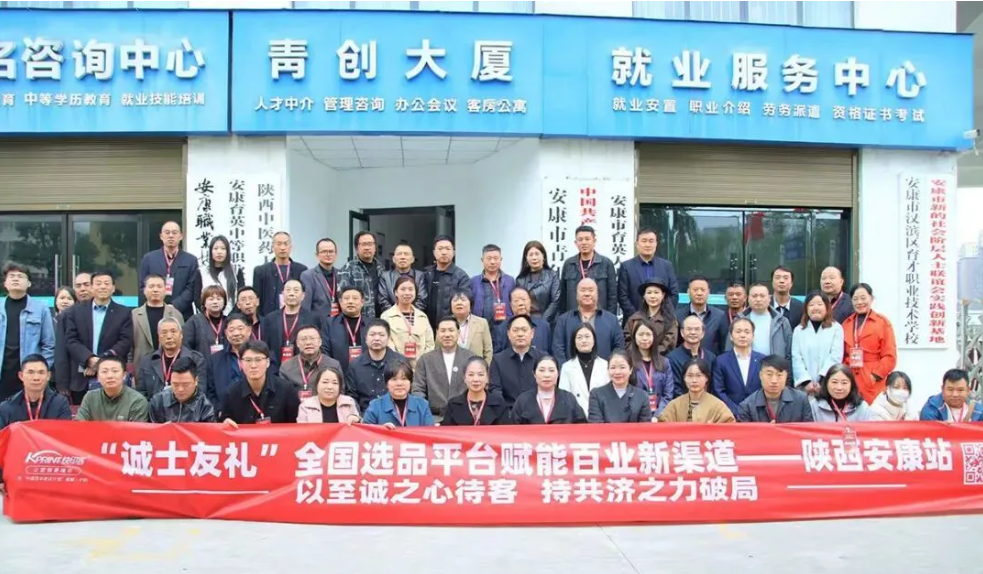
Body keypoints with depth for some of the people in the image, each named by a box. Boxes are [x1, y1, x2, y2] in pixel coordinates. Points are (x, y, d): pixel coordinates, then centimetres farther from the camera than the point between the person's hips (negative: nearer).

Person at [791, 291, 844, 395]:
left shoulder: (836, 328, 7)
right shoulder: (799, 330, 11)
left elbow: (836, 357, -2)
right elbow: (796, 358, 3)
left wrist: (822, 381, -12)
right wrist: (806, 381, -10)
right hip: (804, 385, 1)